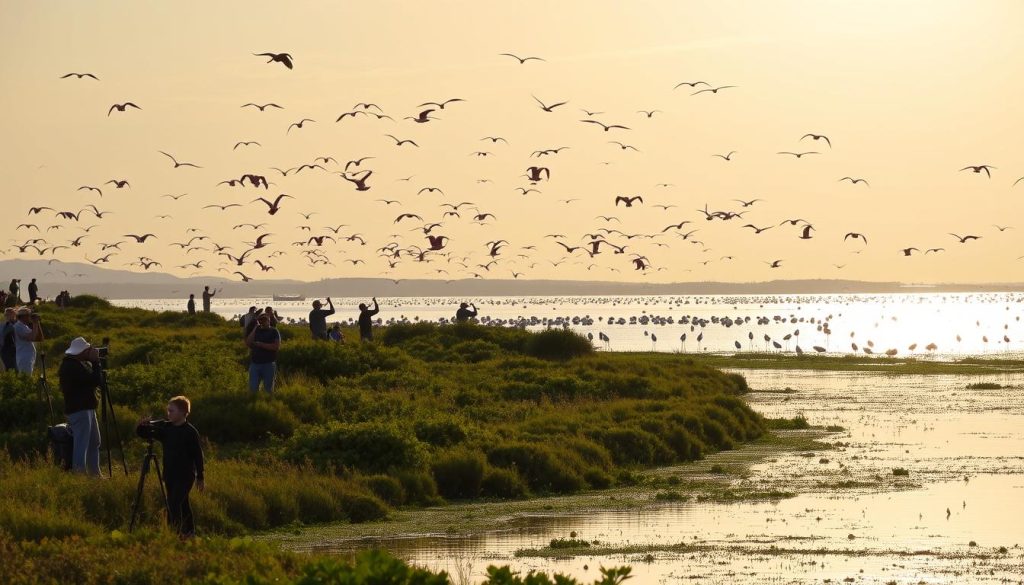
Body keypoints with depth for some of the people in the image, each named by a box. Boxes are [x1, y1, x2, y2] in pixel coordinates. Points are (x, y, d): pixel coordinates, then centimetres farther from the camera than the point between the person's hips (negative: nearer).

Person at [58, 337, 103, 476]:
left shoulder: (77, 364, 14)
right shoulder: (71, 367, -18)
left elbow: (93, 381, 17)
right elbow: (94, 381, -22)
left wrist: (93, 362, 6)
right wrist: (95, 362, -12)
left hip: (86, 408, 11)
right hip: (79, 410, -11)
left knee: (94, 443, 18)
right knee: (81, 444, -12)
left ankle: (94, 474, 25)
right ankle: (79, 474, -13)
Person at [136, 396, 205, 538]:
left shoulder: (190, 432, -12)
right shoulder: (166, 428, 5)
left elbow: (198, 455, -8)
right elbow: (143, 433, 9)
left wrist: (200, 478, -6)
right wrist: (142, 426, -15)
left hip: (185, 475, -6)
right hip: (170, 474, 6)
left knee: (174, 503, -16)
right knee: (182, 504, 14)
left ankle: (176, 532, -15)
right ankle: (189, 532, 24)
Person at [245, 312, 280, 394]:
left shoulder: (274, 332, 1)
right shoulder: (256, 331, 13)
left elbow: (277, 346, -12)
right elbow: (247, 343, 0)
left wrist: (261, 344, -13)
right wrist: (255, 328, -3)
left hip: (269, 364, -3)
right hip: (255, 363, 3)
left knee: (268, 389, 4)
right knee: (253, 388, 0)